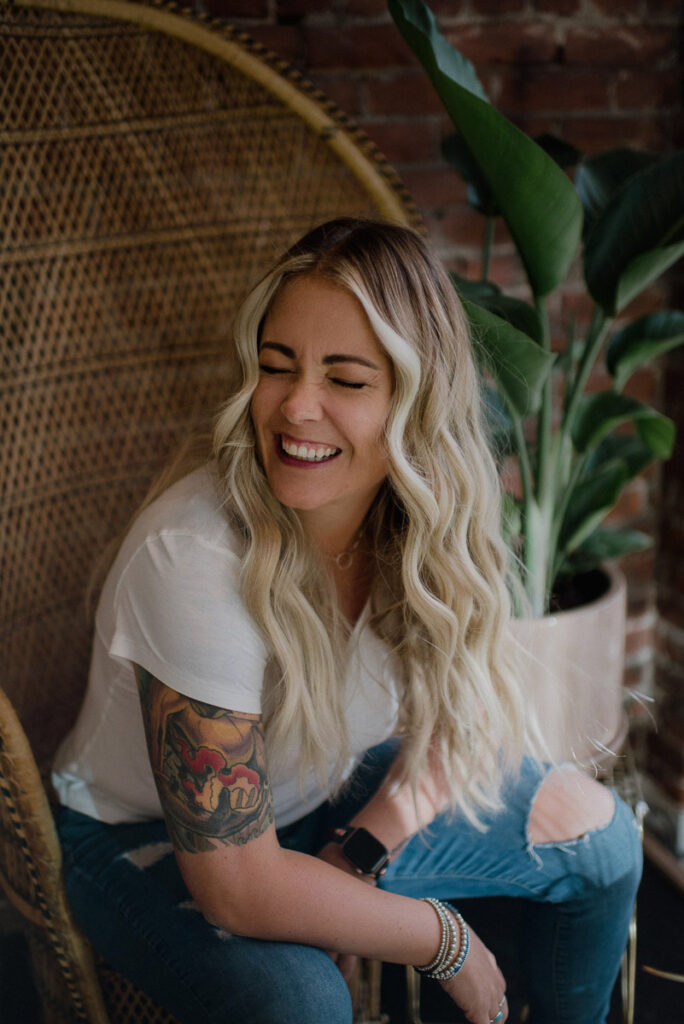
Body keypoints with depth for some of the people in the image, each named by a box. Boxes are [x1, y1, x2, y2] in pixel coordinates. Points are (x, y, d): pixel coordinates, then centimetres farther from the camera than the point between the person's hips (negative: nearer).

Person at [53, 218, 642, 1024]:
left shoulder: (425, 515, -18)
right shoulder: (195, 562, -35)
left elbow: (465, 714, -3)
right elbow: (240, 890, -31)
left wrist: (358, 857, -18)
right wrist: (447, 941, -19)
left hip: (330, 794, 6)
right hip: (149, 839, -6)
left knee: (599, 834, 5)